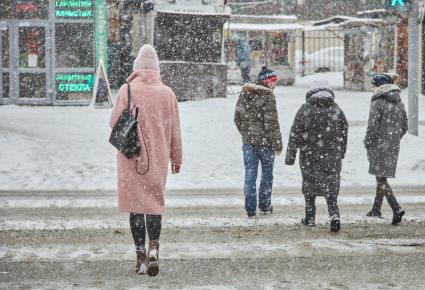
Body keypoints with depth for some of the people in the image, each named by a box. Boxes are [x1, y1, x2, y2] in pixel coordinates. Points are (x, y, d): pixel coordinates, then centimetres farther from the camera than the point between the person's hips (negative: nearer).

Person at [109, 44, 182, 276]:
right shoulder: (167, 93, 0)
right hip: (158, 159, 1)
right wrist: (176, 158, 16)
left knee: (136, 205, 8)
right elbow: (175, 130, 5)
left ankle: (140, 256, 9)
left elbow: (114, 123, -4)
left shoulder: (127, 90, -7)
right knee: (155, 203, 10)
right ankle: (154, 249, -8)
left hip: (132, 158, -1)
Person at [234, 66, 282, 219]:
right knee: (267, 172, 12)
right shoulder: (267, 95, -14)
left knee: (250, 173, 6)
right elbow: (271, 122, -16)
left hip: (248, 141, 5)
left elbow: (237, 118, 13)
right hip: (265, 141, -5)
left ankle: (250, 209, 4)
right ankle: (264, 205, 20)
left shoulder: (245, 93, 7)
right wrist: (277, 144, -10)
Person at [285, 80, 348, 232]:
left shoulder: (305, 109, -6)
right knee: (331, 186, 5)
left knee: (310, 186, 13)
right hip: (332, 156, 2)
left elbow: (295, 134, -5)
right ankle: (334, 214, -14)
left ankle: (310, 217, 18)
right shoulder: (336, 109, 3)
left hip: (310, 156, -1)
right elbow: (344, 132, 11)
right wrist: (341, 153, 23)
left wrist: (290, 155, 0)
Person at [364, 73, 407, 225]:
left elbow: (372, 127, -15)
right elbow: (404, 127, 12)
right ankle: (376, 209, 28)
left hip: (380, 145, -7)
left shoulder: (378, 103, -14)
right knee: (382, 178, 19)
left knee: (381, 179, -5)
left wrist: (367, 145, -3)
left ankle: (397, 208, -18)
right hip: (394, 147, 7)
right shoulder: (399, 103, 8)